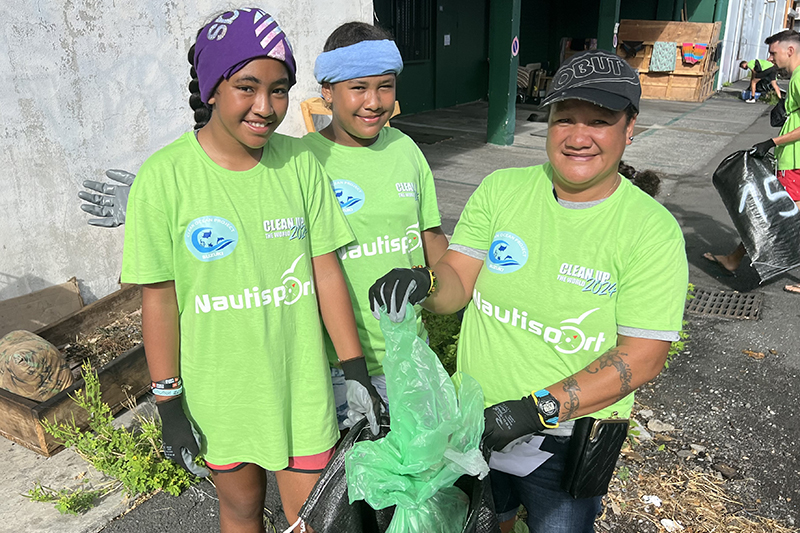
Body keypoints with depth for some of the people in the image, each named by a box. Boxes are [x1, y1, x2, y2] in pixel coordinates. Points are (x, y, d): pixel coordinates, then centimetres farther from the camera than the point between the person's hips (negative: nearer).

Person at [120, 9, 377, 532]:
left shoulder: (300, 163, -7)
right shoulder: (165, 177, -14)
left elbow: (327, 272, -4)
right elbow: (159, 299, -9)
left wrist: (359, 375, -2)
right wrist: (170, 405, -5)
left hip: (302, 385, 1)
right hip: (219, 391, -1)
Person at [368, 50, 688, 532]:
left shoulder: (653, 230, -14)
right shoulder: (501, 189, -4)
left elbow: (643, 357, -18)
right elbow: (457, 284, -5)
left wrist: (536, 408, -27)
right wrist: (423, 283, -29)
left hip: (568, 436, -2)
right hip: (474, 419, 3)